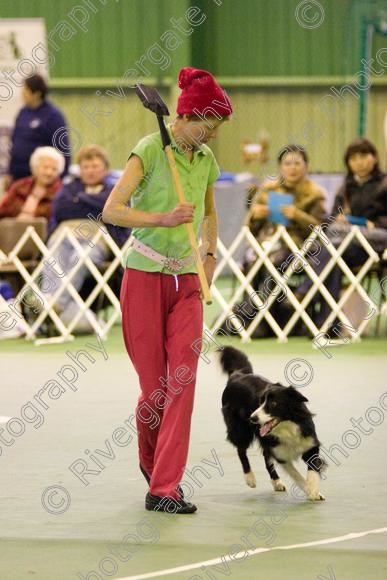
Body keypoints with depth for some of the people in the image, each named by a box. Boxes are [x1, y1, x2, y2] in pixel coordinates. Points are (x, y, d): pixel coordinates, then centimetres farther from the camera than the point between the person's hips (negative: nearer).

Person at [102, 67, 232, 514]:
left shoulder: (206, 159, 10)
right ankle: (152, 463, 29)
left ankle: (164, 488, -7)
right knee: (155, 386, 0)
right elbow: (111, 210, -15)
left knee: (184, 381, -8)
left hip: (186, 283, 5)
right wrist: (163, 218, -26)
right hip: (144, 278, -5)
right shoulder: (149, 150, -8)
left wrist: (210, 256, 13)